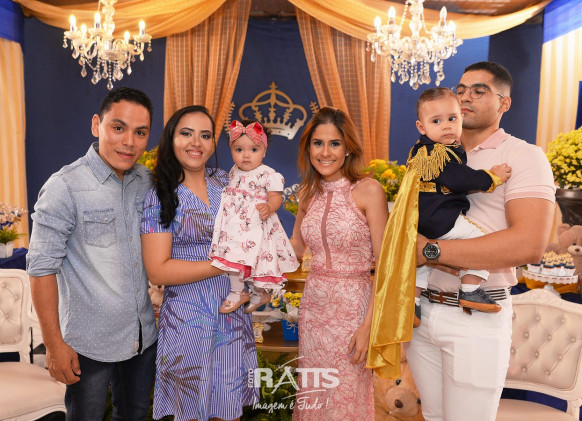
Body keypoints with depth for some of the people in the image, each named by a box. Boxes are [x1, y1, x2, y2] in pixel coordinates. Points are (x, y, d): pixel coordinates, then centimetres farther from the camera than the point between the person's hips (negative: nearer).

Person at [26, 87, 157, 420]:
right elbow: (42, 268, -16)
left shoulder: (148, 182, 0)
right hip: (91, 343, -5)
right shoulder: (66, 186, -17)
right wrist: (55, 344, -14)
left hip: (145, 334, 5)